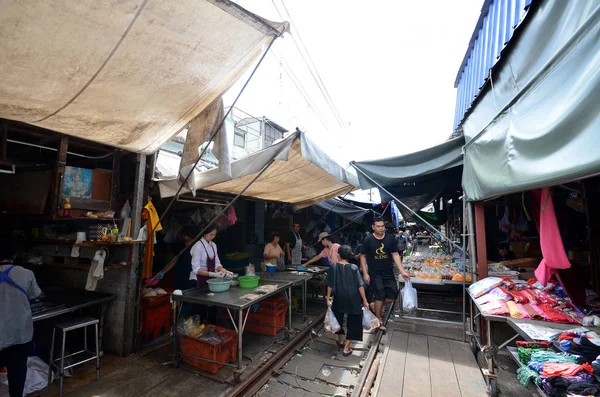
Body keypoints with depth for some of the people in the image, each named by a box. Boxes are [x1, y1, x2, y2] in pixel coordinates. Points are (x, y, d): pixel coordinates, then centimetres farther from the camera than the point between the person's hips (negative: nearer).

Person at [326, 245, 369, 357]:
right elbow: (360, 285, -11)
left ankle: (340, 340, 41)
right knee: (353, 321, 11)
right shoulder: (354, 267, -11)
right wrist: (364, 300, -3)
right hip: (353, 299, -2)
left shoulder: (333, 266, -9)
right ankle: (346, 348, 12)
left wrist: (328, 297, 3)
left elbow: (330, 284, -6)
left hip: (339, 298, 2)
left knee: (338, 318, 24)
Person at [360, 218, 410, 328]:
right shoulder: (368, 240, -10)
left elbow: (395, 255, -2)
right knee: (379, 297, 1)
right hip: (375, 274, -3)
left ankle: (375, 306, 32)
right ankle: (379, 320, 21)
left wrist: (402, 271, -10)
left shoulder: (391, 239, -3)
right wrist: (365, 273, -9)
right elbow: (363, 257, -5)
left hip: (389, 273, 4)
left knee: (392, 296, 6)